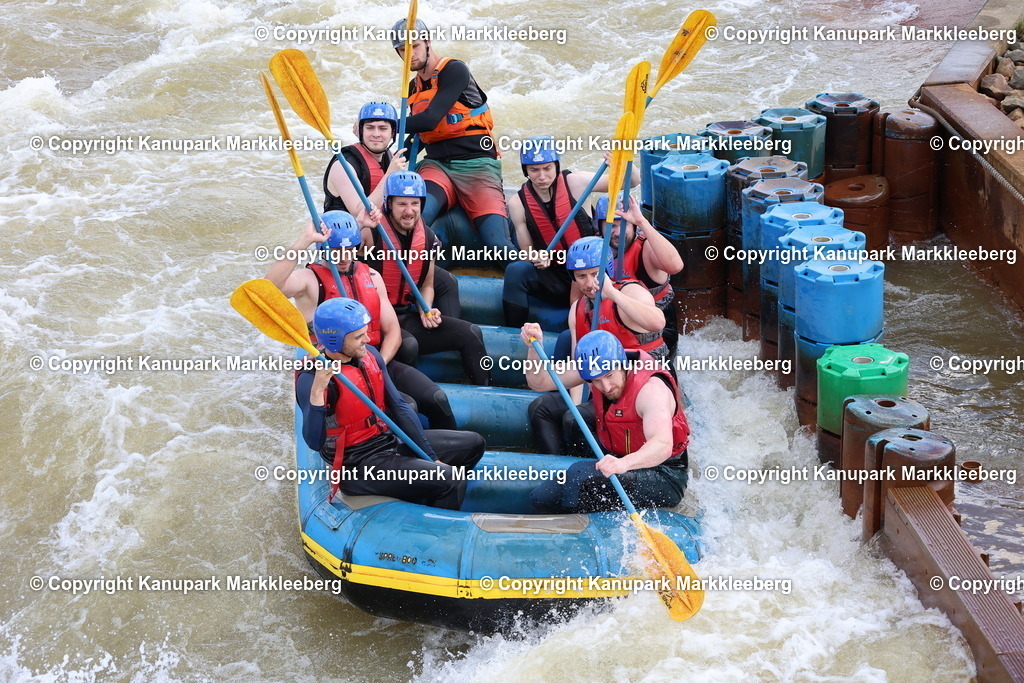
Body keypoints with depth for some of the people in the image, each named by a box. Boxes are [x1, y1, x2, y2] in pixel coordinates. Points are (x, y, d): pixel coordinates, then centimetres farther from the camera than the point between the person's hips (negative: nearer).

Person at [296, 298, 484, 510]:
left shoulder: (369, 355, 2)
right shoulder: (311, 378, -22)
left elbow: (399, 407, 8)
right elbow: (315, 443, -33)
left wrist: (432, 458, 5)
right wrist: (316, 393, -48)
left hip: (389, 442, 9)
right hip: (359, 466, -9)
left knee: (473, 443, 13)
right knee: (450, 482, -23)